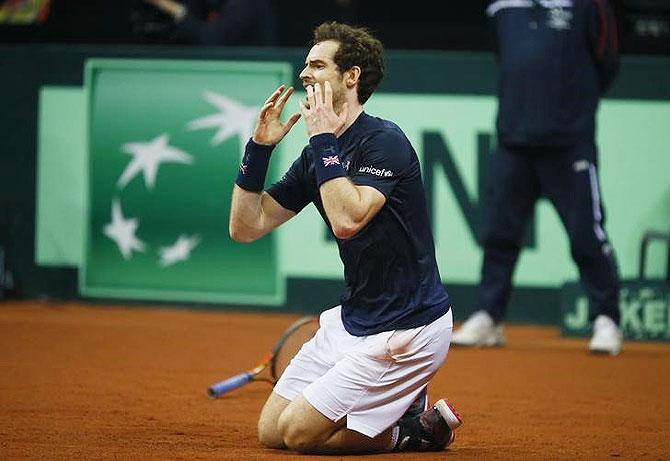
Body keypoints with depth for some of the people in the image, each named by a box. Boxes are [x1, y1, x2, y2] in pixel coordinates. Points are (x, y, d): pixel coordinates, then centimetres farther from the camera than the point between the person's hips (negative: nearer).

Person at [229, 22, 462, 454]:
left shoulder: (385, 142, -17)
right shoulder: (317, 155, 7)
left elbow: (347, 220, -33)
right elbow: (245, 227, 8)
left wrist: (323, 139, -25)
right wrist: (259, 146, -1)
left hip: (407, 328, -9)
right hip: (353, 319, 9)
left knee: (299, 431, -11)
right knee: (271, 432, 8)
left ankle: (423, 426, 6)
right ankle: (397, 402, 18)